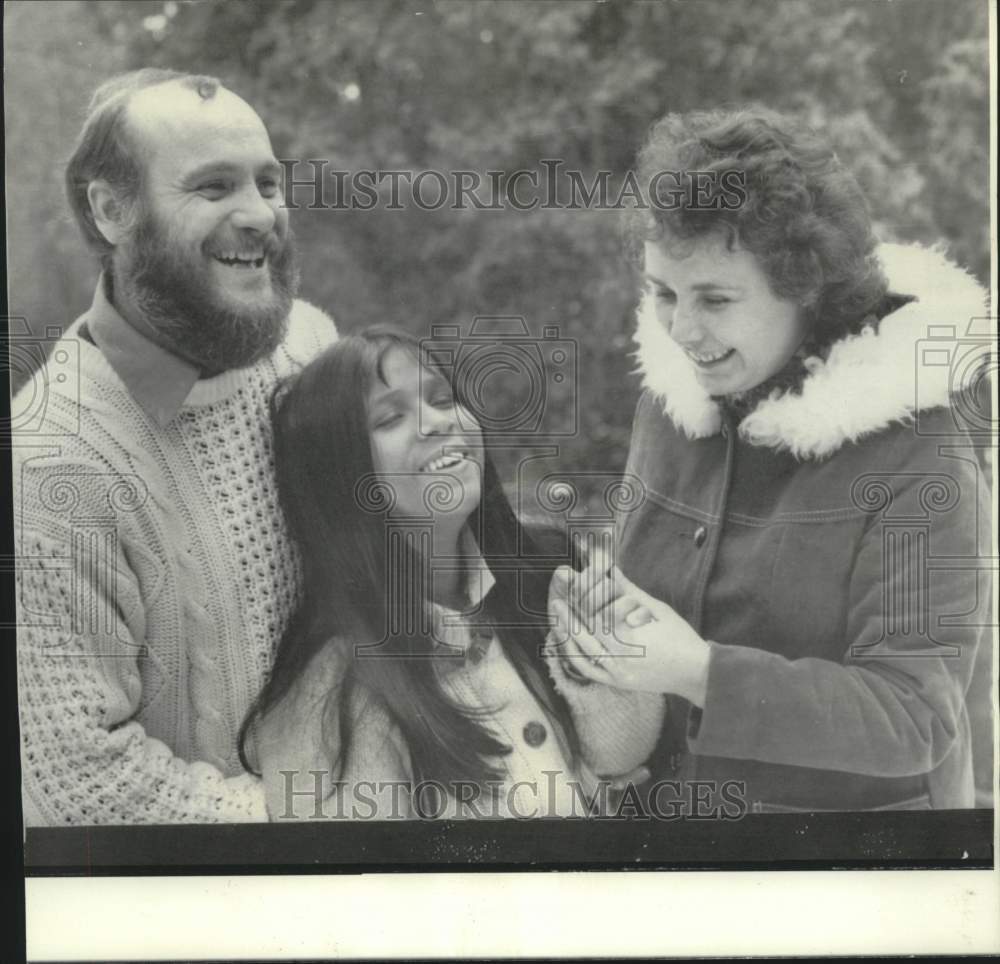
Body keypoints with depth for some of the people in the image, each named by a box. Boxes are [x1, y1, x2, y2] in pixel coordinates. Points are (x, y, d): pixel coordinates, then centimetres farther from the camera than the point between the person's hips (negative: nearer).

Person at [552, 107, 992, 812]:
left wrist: (697, 670, -33)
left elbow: (913, 719, -24)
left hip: (859, 804, -4)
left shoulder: (916, 457, -20)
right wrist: (605, 616, -14)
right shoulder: (670, 400, -4)